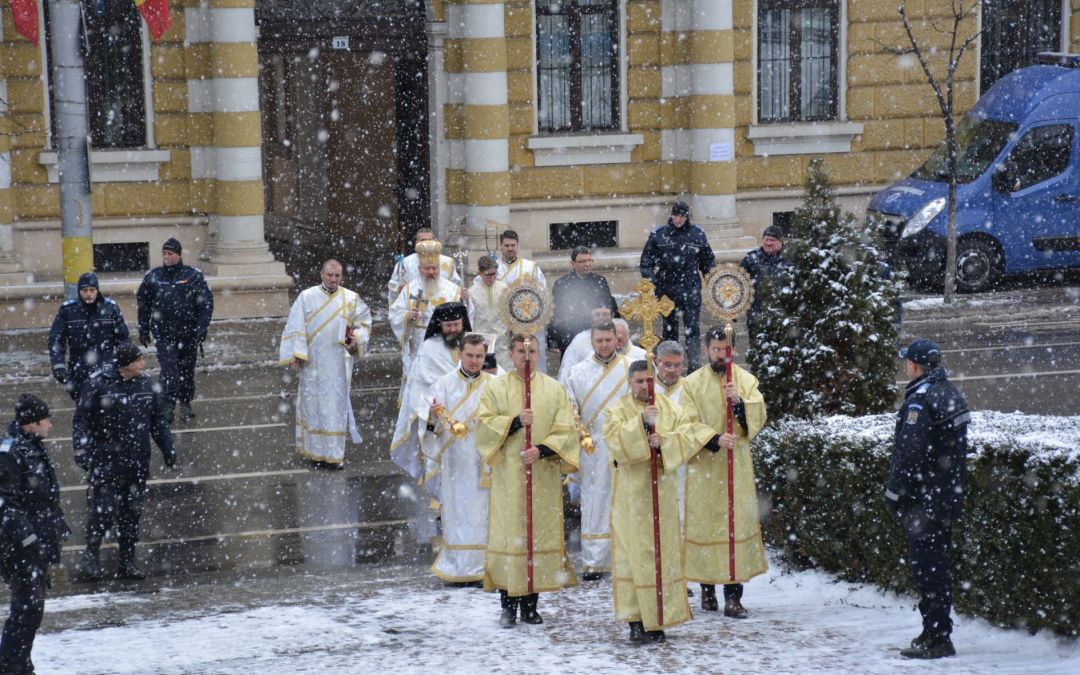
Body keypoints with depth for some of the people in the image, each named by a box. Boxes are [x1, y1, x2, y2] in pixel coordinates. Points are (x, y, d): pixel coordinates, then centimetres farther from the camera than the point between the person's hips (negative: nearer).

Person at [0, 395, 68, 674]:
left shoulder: (34, 449, 14)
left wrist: (59, 528, 25)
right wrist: (25, 533, -24)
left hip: (38, 546, 10)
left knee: (32, 607, 14)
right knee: (27, 606, -11)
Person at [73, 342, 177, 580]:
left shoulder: (145, 384, 7)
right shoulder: (98, 385, -9)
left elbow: (159, 420, 17)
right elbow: (81, 420, -5)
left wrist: (168, 449, 16)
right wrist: (82, 449, -14)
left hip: (138, 463, 5)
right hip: (106, 461, -5)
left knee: (132, 513, 8)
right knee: (104, 511, -7)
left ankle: (128, 561, 18)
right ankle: (91, 555, 13)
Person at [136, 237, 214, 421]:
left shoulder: (193, 276, -3)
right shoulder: (152, 277, 3)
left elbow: (206, 304, -4)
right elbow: (143, 305, 12)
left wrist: (201, 330, -11)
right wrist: (143, 331, 10)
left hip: (188, 335, 0)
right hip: (164, 335, 0)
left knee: (187, 370, 11)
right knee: (169, 371, -10)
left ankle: (185, 403, 26)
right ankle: (168, 406, -8)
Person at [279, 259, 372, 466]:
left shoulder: (351, 298, 3)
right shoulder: (307, 297, -1)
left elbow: (364, 321, 12)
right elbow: (295, 328, -3)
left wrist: (356, 339, -7)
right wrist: (295, 356, -9)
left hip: (338, 362, 1)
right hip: (313, 362, -1)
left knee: (336, 404, 1)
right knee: (312, 403, 4)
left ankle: (333, 453, 6)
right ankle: (314, 449, 14)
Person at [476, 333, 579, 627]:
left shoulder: (554, 390, 8)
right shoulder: (495, 388, 7)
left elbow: (566, 430, 1)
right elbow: (484, 424, -2)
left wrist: (542, 450, -14)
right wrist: (515, 422, -16)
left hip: (543, 477, 1)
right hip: (508, 478, -1)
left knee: (540, 534, 0)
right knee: (509, 534, -4)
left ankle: (531, 603, 8)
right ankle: (509, 605, 1)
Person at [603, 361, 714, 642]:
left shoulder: (668, 407, 9)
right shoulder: (618, 409, 1)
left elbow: (688, 432, -2)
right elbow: (613, 438, -16)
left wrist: (663, 441, -19)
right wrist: (642, 423, -26)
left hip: (662, 490, 3)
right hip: (631, 490, -3)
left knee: (663, 550, 3)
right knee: (634, 550, -4)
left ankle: (658, 617, 9)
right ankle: (636, 618, -2)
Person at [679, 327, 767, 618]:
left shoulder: (746, 381, 8)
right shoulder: (693, 383, 2)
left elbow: (758, 418, 0)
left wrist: (740, 402, -17)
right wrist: (714, 440, -19)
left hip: (737, 465, 1)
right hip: (704, 465, -1)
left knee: (737, 523, -5)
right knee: (705, 523, 2)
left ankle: (733, 595, -6)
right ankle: (707, 588, 15)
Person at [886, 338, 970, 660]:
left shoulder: (919, 400, -18)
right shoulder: (951, 394, 11)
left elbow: (909, 453, -21)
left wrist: (894, 492, -12)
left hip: (923, 498, -9)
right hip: (948, 497, 9)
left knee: (925, 567, -5)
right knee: (937, 564, 16)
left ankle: (936, 639, -5)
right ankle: (938, 631, 22)